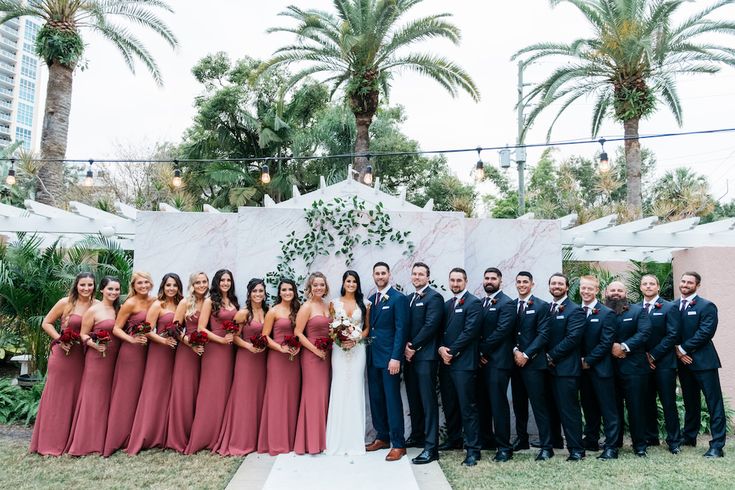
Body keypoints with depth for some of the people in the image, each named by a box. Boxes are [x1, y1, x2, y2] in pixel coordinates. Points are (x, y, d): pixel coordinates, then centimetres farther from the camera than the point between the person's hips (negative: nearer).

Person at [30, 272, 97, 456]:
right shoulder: (65, 303, -6)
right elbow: (46, 323, 2)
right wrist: (60, 339, -9)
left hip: (84, 357, 2)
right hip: (63, 354, -2)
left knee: (78, 397, 10)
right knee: (57, 397, 5)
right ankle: (50, 443, 15)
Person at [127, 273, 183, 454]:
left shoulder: (180, 305, 10)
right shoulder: (157, 305, -5)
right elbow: (147, 330, -11)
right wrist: (164, 340, -20)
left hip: (174, 352, 5)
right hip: (159, 351, -5)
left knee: (169, 392, 9)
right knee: (154, 392, -3)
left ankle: (163, 436, 19)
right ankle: (143, 438, 6)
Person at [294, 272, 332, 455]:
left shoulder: (327, 306, 11)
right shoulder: (307, 307, -9)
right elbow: (298, 333, -13)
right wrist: (316, 350, -14)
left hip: (326, 355, 6)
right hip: (311, 355, -6)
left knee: (324, 395, 10)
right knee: (313, 395, -2)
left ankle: (321, 438, 22)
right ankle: (311, 441, 9)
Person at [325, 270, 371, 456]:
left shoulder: (364, 303, 6)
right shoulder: (335, 303, 5)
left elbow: (368, 327, 9)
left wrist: (356, 339, -8)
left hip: (358, 349, 0)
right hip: (339, 350, 0)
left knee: (355, 390, 2)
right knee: (339, 390, 0)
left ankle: (355, 440, 12)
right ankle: (338, 440, 10)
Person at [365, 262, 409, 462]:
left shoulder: (398, 298, -7)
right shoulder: (371, 299, 14)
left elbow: (401, 330, -12)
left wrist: (396, 357, -18)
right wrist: (367, 354, 6)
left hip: (389, 357, -7)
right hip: (372, 357, 7)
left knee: (392, 400, -3)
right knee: (376, 399, 13)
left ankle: (398, 444, 6)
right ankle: (382, 437, 26)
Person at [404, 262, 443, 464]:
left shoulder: (434, 297, -8)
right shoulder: (410, 298, 17)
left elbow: (430, 326, -16)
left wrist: (413, 347, -12)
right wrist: (406, 346, -1)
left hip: (425, 356, -8)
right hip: (410, 356, 8)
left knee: (428, 401, -5)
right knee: (414, 399, 15)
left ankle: (431, 447, -2)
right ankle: (417, 436, 29)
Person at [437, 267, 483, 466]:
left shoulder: (473, 303, -6)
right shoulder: (447, 305, 17)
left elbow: (469, 332, -14)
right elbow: (440, 330, 13)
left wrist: (452, 352, -12)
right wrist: (441, 348, -6)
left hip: (464, 362, -7)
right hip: (446, 361, 7)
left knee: (468, 407, -4)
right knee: (449, 405, 15)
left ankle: (473, 450, 3)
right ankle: (453, 440, 31)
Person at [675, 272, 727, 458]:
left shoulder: (706, 306, -7)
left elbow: (705, 332, -16)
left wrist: (683, 348, -14)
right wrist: (677, 351, -7)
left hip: (703, 360, -5)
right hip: (683, 361, 5)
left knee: (714, 403, -2)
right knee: (690, 402, 16)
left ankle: (717, 445, 3)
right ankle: (689, 437, 28)